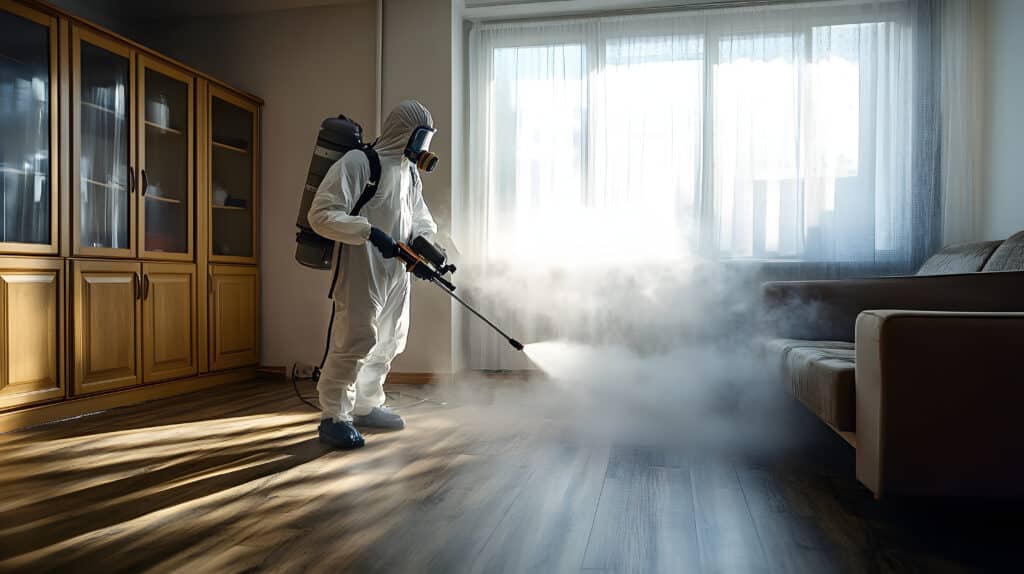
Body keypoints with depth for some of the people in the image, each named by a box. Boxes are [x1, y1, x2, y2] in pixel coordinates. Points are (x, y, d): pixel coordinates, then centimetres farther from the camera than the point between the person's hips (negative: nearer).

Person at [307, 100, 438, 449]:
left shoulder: (411, 173, 15)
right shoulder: (357, 162, -11)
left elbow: (420, 216, 21)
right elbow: (321, 215, -17)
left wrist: (423, 241, -3)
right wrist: (370, 232, -27)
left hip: (397, 272, 9)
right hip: (363, 271, -9)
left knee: (389, 342, 14)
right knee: (355, 341, -9)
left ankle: (366, 406, 30)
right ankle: (333, 418, 6)